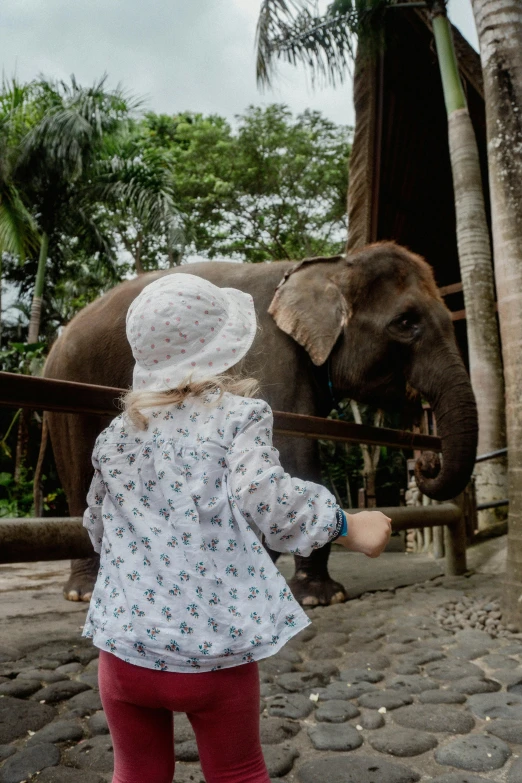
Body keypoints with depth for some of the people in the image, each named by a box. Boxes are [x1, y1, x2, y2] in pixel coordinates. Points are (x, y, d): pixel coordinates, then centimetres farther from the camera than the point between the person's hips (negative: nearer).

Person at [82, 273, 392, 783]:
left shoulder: (115, 435, 5)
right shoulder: (237, 414, -8)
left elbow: (98, 527, 14)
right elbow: (263, 495, -23)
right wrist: (348, 528, -12)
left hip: (125, 642, 4)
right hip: (213, 646, -3)